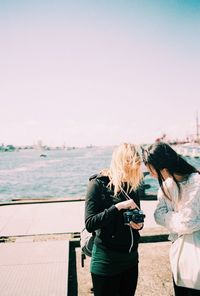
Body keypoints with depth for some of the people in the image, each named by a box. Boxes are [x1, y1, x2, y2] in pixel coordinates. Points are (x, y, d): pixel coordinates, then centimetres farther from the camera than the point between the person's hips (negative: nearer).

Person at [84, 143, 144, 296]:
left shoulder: (132, 184, 3)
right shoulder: (98, 184, -14)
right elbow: (90, 224, -20)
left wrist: (139, 224, -9)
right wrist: (118, 207, -29)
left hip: (131, 258, 6)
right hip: (106, 261, -5)